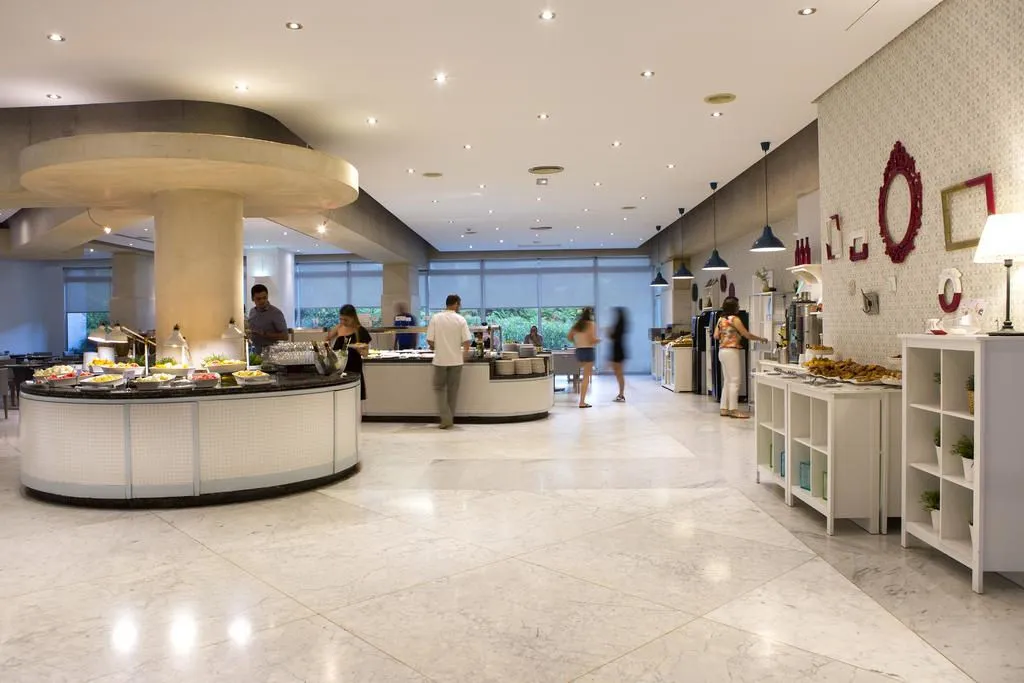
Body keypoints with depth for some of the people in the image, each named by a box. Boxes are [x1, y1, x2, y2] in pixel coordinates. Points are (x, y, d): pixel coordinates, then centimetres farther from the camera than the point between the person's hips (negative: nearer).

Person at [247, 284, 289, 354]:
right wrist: (250, 338, 3)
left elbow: (285, 336, -14)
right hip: (255, 352, 6)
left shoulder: (276, 313, -11)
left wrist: (264, 334, -21)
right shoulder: (252, 311, 9)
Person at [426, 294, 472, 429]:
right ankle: (450, 418, 18)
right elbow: (467, 341, -8)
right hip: (456, 360, 0)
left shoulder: (435, 318, -4)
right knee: (453, 389, 12)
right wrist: (464, 351, 13)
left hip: (440, 359, 0)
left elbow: (429, 340, -6)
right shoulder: (460, 320, -5)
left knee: (439, 388, 10)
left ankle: (446, 418, -4)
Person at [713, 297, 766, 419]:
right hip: (731, 351, -8)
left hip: (722, 351, 8)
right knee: (734, 381, -5)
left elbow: (716, 336, 9)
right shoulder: (734, 319, -11)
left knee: (727, 381, 12)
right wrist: (761, 339, 4)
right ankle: (733, 410, -5)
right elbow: (747, 335, -8)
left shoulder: (721, 319, 10)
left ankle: (724, 409, 13)